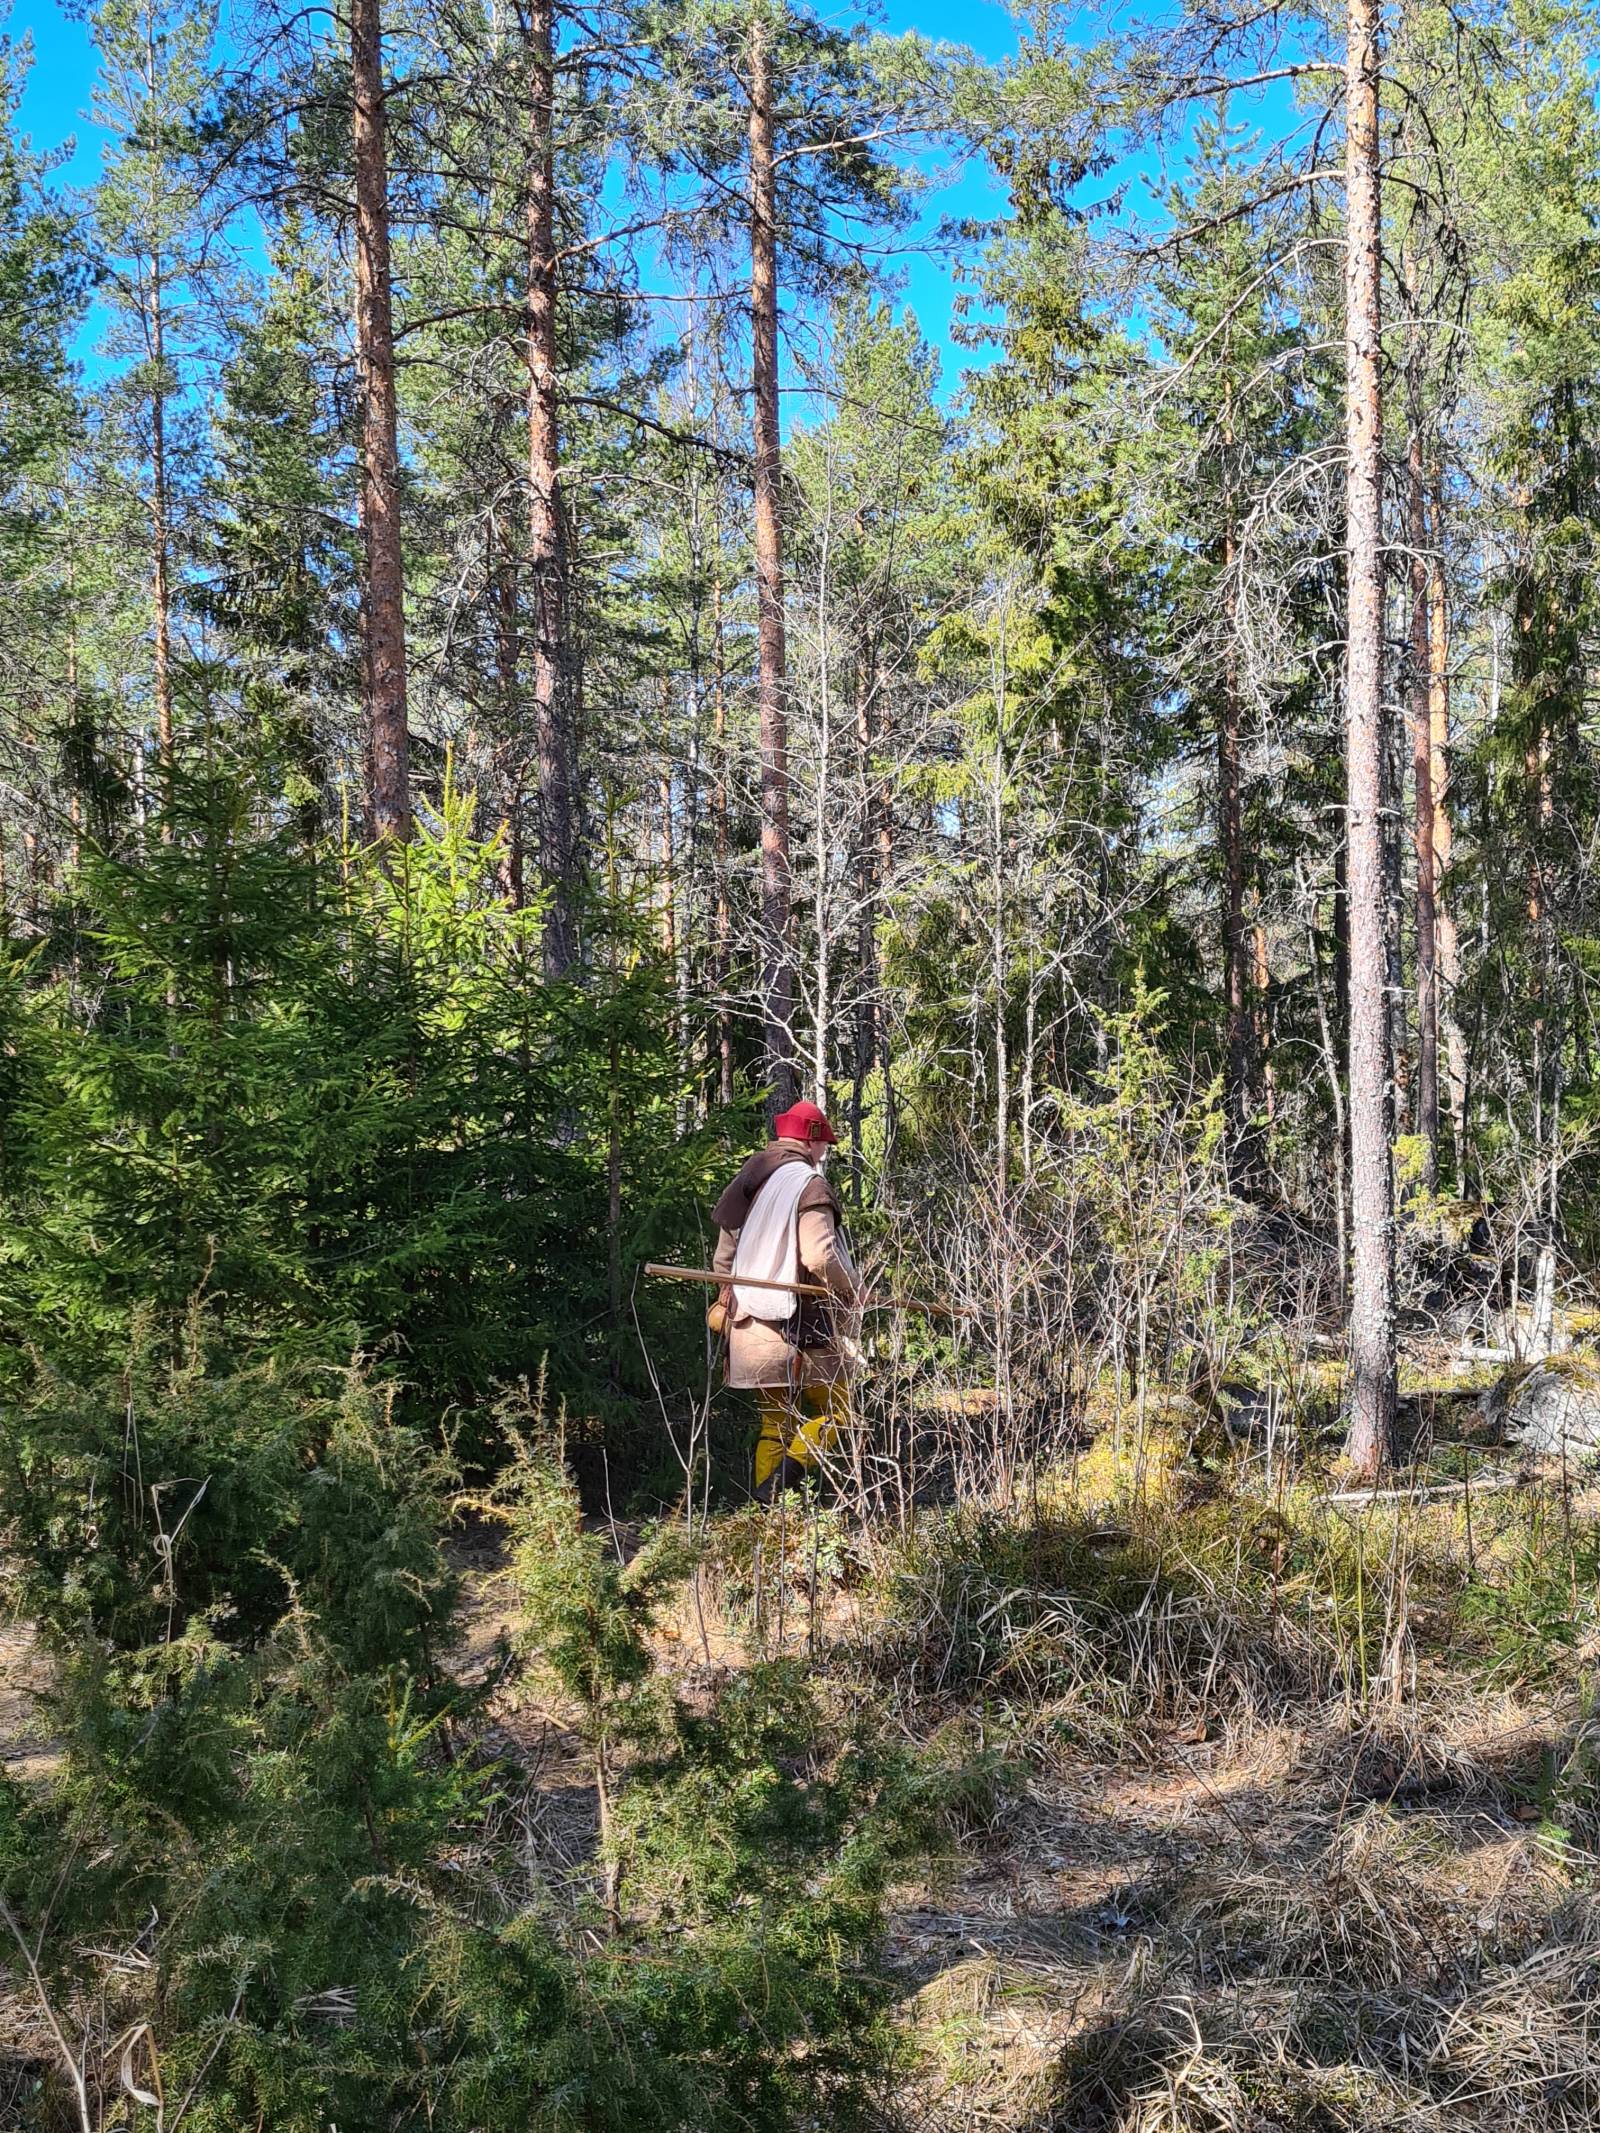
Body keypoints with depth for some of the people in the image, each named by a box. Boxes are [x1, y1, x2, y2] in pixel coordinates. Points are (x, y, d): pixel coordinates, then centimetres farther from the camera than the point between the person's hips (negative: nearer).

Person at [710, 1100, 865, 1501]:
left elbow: (723, 1257, 19)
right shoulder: (808, 1185, -10)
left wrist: (725, 1302, 28)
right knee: (834, 1410, 2)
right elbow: (819, 1257, -19)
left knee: (775, 1422, 14)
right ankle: (783, 1479, -18)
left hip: (750, 1324, 7)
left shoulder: (747, 1182, 14)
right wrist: (852, 1292, -3)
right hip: (799, 1326, -7)